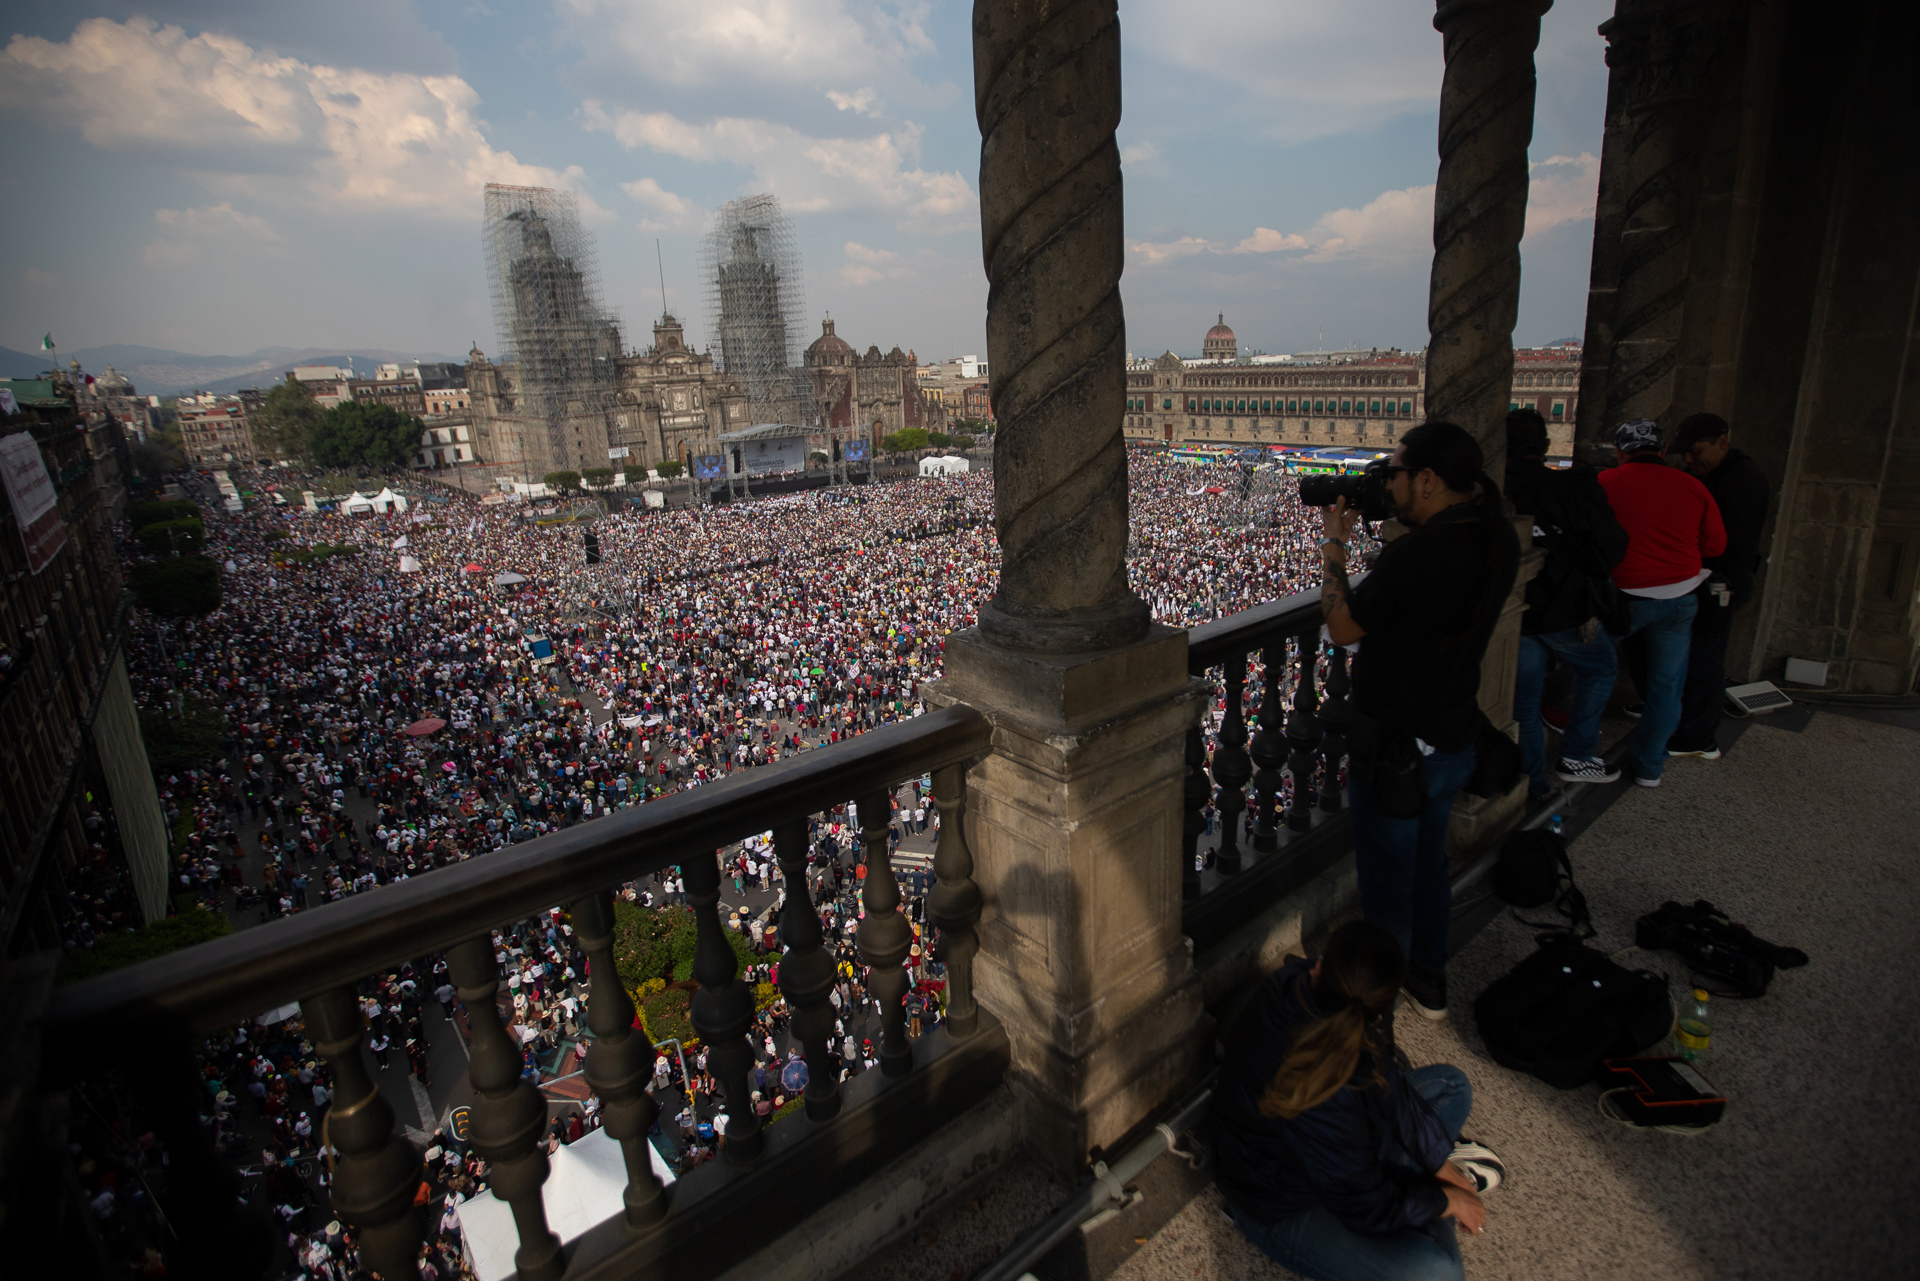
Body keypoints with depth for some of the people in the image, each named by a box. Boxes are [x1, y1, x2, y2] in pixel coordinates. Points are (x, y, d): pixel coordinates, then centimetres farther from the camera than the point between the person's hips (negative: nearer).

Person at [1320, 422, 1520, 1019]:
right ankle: (1429, 981, 45)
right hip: (1454, 740, 8)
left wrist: (1333, 548, -6)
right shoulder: (1499, 541, -4)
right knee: (1429, 863, 26)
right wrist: (1405, 524, 3)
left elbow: (1342, 628, -17)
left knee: (1386, 884, 10)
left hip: (1397, 750, -8)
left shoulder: (1413, 555, -30)